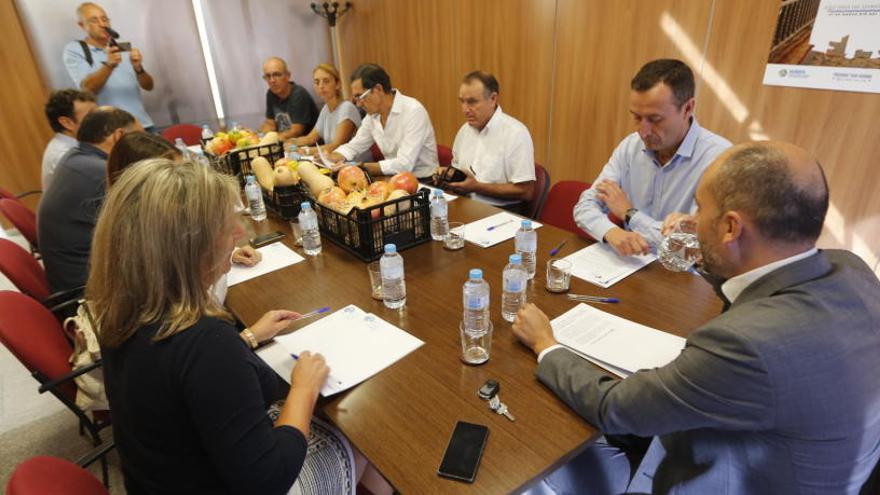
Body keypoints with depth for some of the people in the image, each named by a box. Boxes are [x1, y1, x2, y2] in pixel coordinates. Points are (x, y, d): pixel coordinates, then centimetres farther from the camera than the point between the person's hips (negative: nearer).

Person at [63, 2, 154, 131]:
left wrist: (138, 69, -13)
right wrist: (108, 65, -27)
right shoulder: (73, 49, 3)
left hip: (143, 124, 4)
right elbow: (87, 88, -12)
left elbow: (148, 86, 8)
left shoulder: (123, 48, 14)